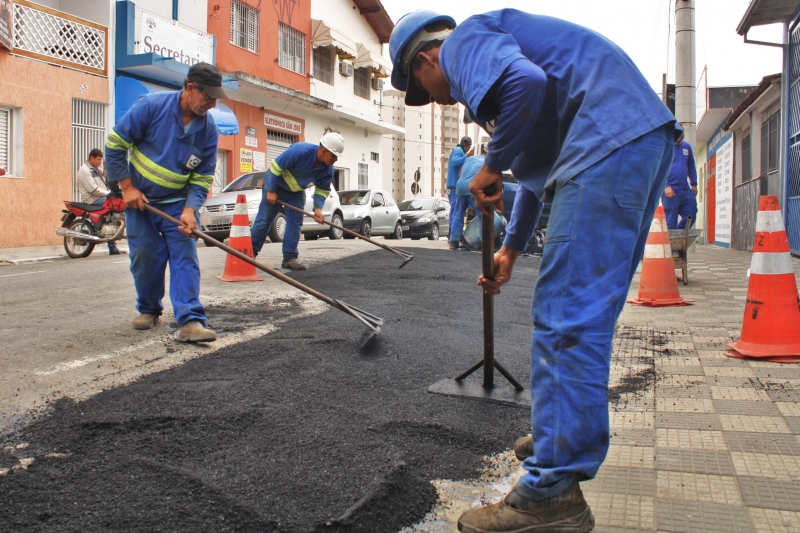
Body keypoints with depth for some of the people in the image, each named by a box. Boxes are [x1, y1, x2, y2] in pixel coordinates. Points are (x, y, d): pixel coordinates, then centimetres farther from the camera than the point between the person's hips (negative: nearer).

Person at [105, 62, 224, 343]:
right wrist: (127, 187, -12)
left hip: (179, 202, 1)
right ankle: (148, 309, 26)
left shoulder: (208, 127, -8)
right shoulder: (151, 106, -16)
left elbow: (203, 177, -5)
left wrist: (190, 210, -20)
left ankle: (191, 320, -13)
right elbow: (115, 143, -10)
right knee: (145, 256, 4)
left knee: (185, 257, -9)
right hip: (140, 198, -1)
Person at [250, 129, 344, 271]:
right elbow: (276, 166, -28)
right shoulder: (300, 150, -37)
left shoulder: (328, 169, -19)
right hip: (276, 185, -5)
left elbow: (323, 190, -6)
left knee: (295, 223, -4)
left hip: (297, 192, 5)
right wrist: (271, 191, -22)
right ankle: (250, 252, 12)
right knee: (264, 220, 0)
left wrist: (318, 208, -24)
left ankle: (290, 258, 1)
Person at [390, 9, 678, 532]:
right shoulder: (490, 49, 32)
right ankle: (571, 435, 32)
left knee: (565, 318, -10)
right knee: (587, 312, 17)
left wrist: (491, 167, -8)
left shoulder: (463, 41, 2)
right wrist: (511, 249, 42)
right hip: (647, 138, 11)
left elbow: (526, 82, -24)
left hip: (610, 142, -11)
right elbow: (539, 165, 38)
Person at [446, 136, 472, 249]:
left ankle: (451, 238, 21)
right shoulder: (458, 151, -8)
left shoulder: (457, 150, 23)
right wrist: (467, 156, -31)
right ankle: (454, 240, -20)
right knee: (458, 212, -15)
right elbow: (454, 162, -26)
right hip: (456, 186, -11)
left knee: (455, 211, 15)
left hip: (452, 186, 11)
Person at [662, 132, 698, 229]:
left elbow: (691, 167, 21)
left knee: (691, 217, 7)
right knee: (671, 223, -1)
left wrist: (694, 184, 15)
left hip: (686, 190, 6)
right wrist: (666, 186, -18)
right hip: (671, 190, -6)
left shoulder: (687, 146, 13)